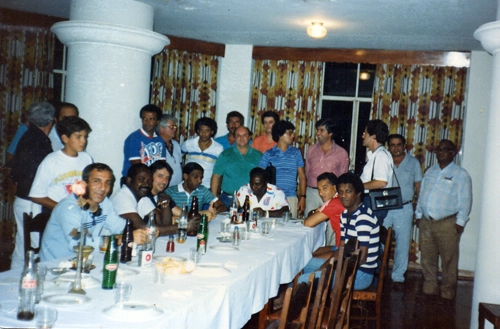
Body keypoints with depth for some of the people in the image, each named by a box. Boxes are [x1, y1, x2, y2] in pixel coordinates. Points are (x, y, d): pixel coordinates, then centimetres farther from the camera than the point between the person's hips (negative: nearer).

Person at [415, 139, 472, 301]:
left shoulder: (461, 174, -2)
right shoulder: (430, 171, 14)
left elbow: (465, 201, -5)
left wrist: (460, 222, -9)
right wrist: (419, 215, 13)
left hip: (447, 224, -5)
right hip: (426, 221, 5)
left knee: (449, 259, 1)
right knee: (427, 258, 10)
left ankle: (447, 292, 12)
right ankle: (430, 288, 22)